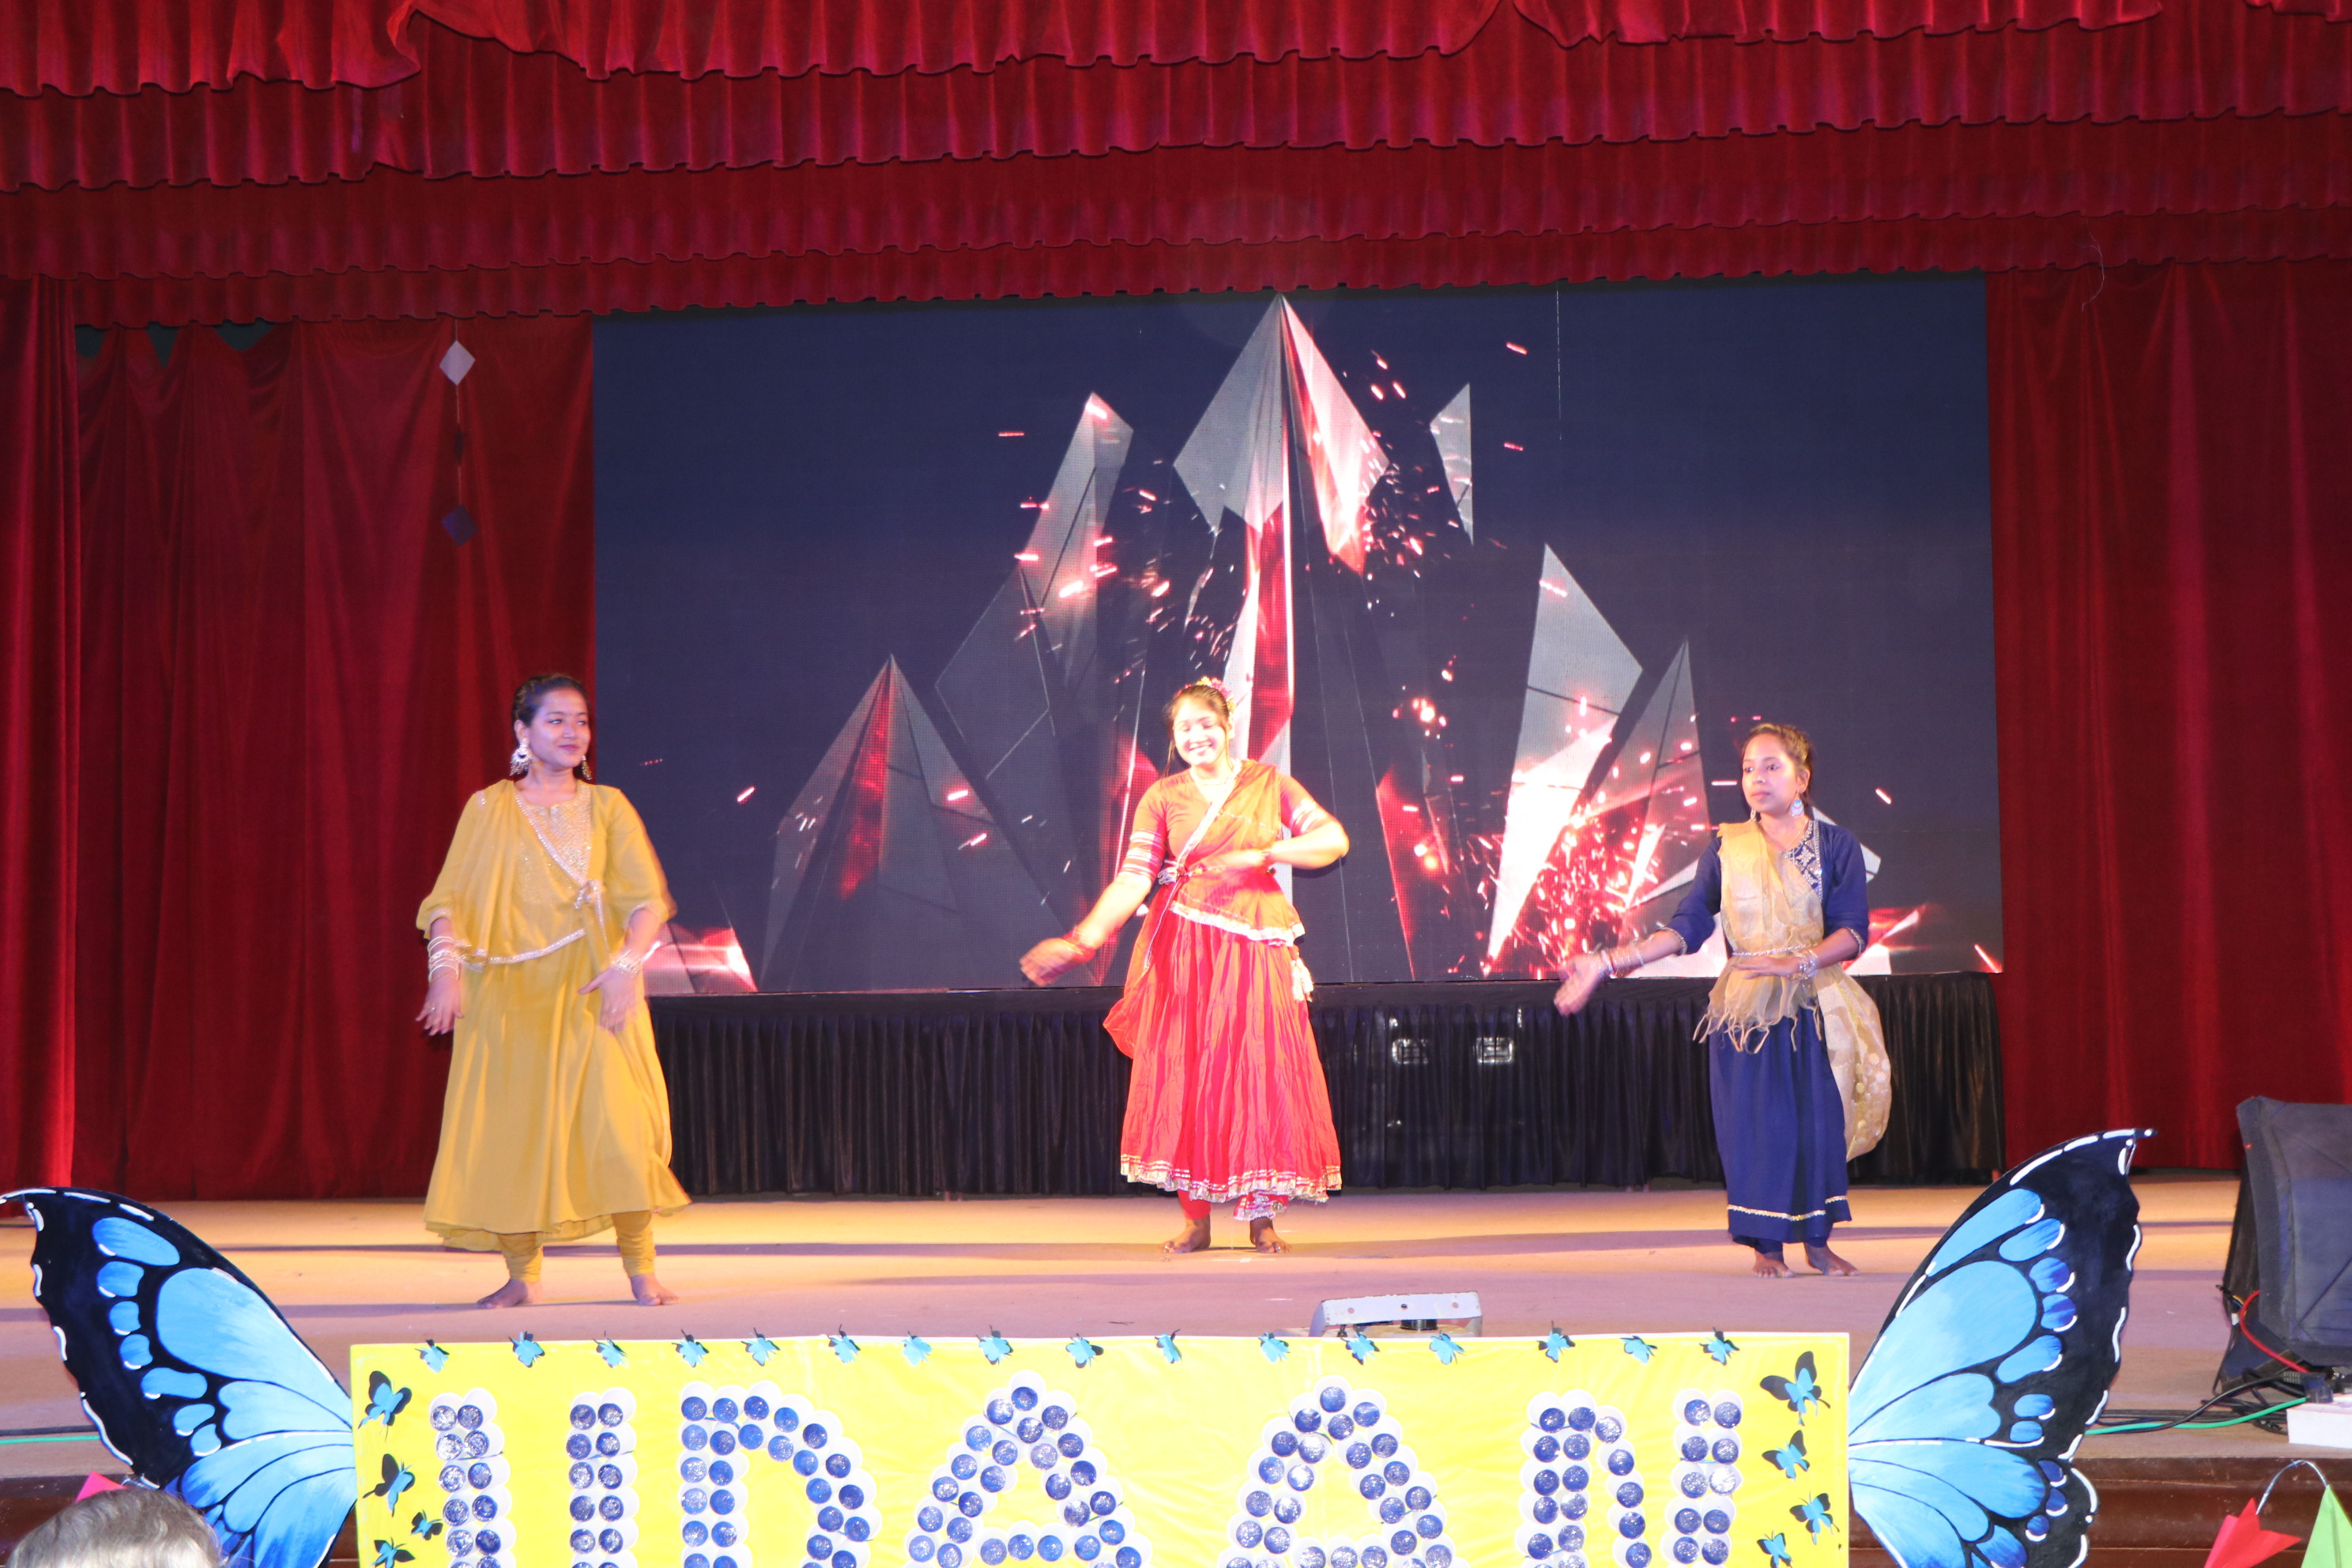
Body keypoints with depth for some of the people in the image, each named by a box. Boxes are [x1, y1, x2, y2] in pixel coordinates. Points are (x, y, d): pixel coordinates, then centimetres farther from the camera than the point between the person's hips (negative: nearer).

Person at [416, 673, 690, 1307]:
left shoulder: (607, 807, 8)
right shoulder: (489, 809, 7)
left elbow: (649, 899, 0)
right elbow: (450, 899, 0)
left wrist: (626, 964, -17)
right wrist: (447, 966, -18)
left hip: (592, 992, 0)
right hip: (514, 994, 0)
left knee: (616, 1121, -10)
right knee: (513, 1127, 1)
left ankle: (641, 1272, -2)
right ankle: (521, 1276, 11)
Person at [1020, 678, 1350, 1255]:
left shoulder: (1269, 784, 7)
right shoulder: (1163, 797, 5)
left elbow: (1335, 839, 0)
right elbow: (1133, 880, -5)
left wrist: (1260, 856, -11)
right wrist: (1084, 939, -18)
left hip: (1257, 946, 0)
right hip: (1184, 946, 0)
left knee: (1261, 1074, -3)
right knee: (1186, 1075, -3)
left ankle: (1261, 1216, 4)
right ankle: (1195, 1218, 4)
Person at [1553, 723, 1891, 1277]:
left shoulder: (1836, 845, 2)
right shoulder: (1726, 847, 6)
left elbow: (1853, 931, -6)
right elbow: (1689, 925, 2)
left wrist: (1798, 962, -24)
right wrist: (1608, 964, -6)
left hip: (1814, 1007, 0)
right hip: (1745, 1007, 1)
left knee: (1819, 1121, 0)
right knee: (1755, 1123, -2)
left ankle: (1817, 1240, 14)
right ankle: (1766, 1243, 9)